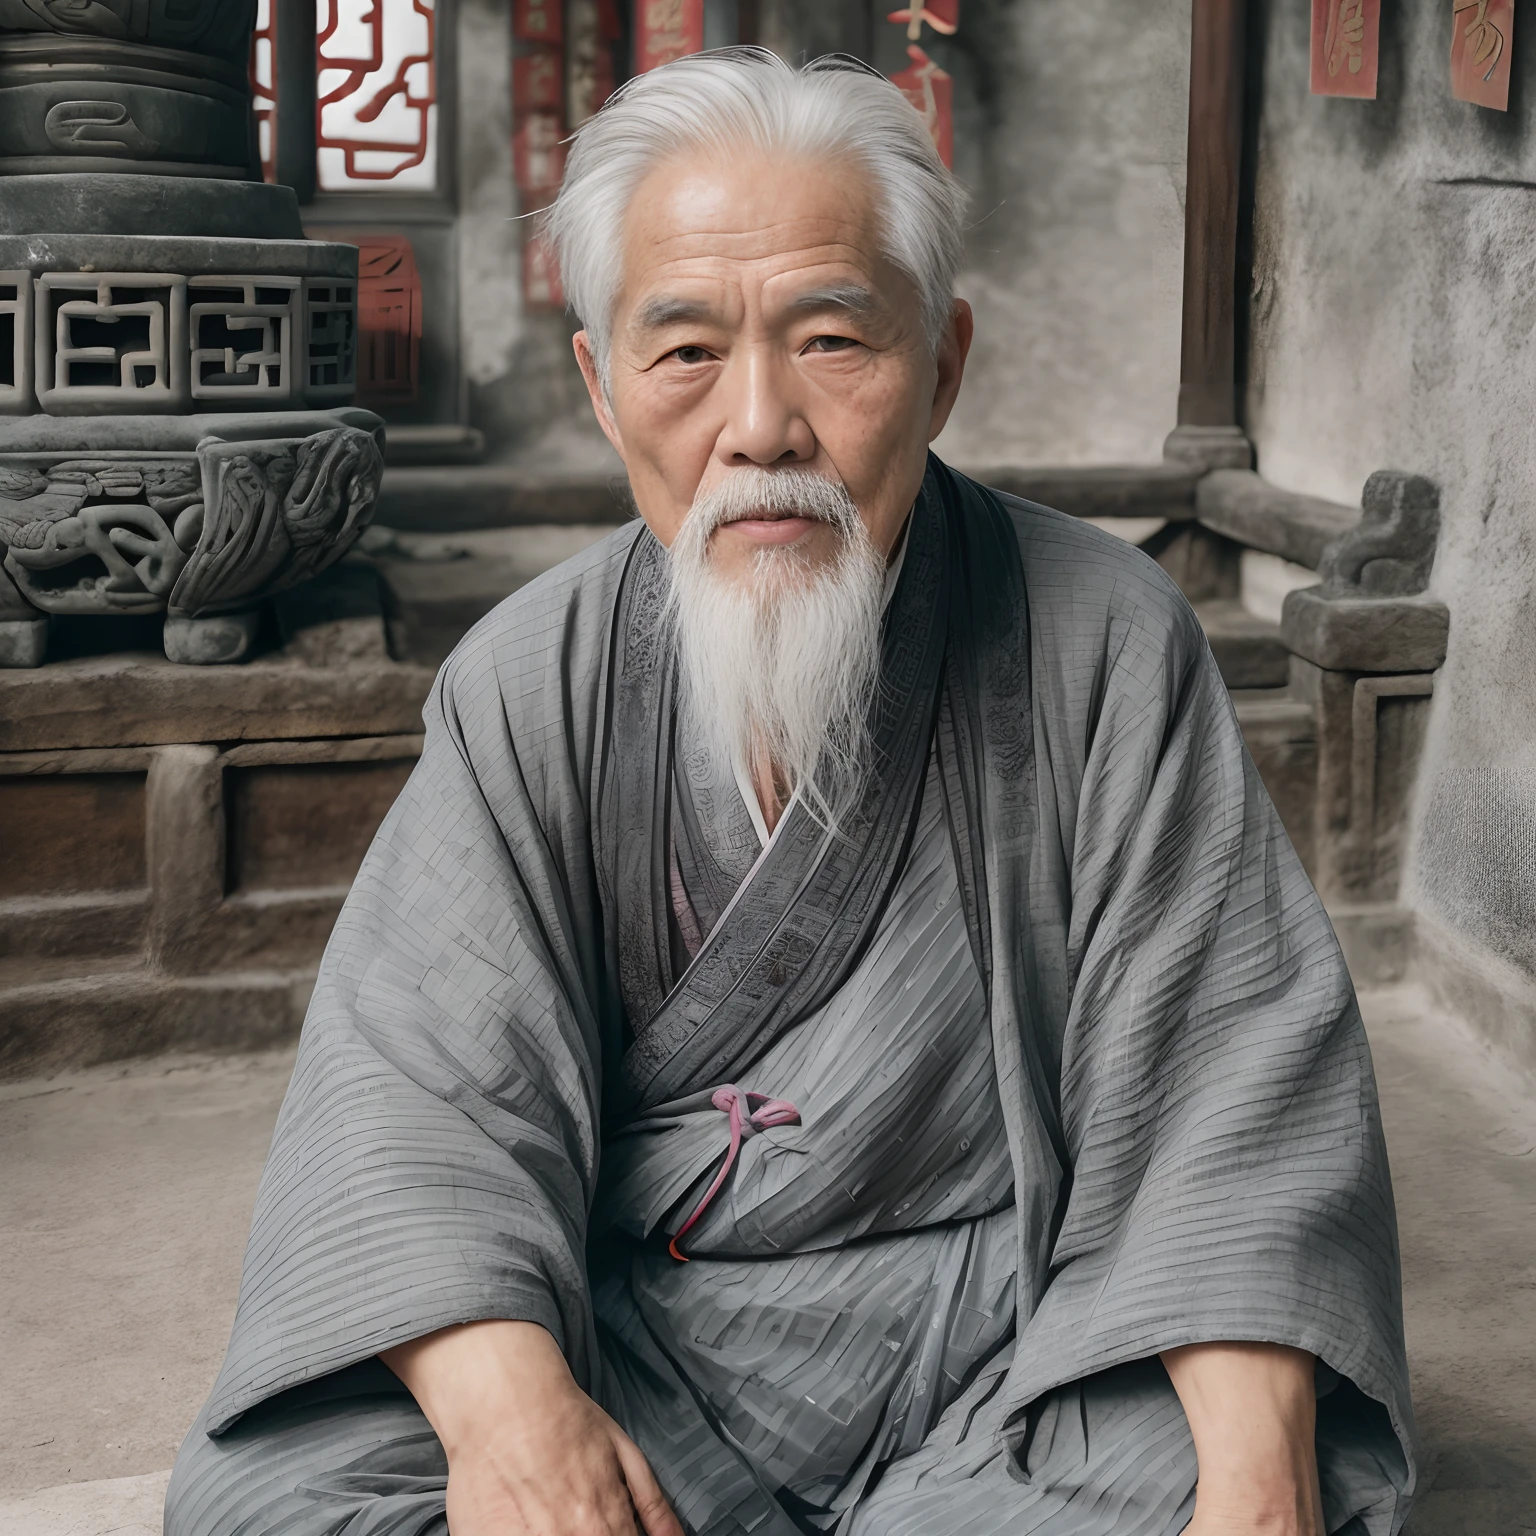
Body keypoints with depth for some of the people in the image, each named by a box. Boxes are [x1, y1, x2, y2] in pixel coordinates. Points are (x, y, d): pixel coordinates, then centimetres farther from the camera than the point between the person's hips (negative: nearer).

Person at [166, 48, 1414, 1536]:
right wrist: (505, 1401, -30)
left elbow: (1234, 1072, -10)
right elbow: (415, 1075, -11)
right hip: (621, 1318, 1)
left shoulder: (1100, 640, -7)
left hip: (1009, 1307, -1)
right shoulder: (534, 682, -3)